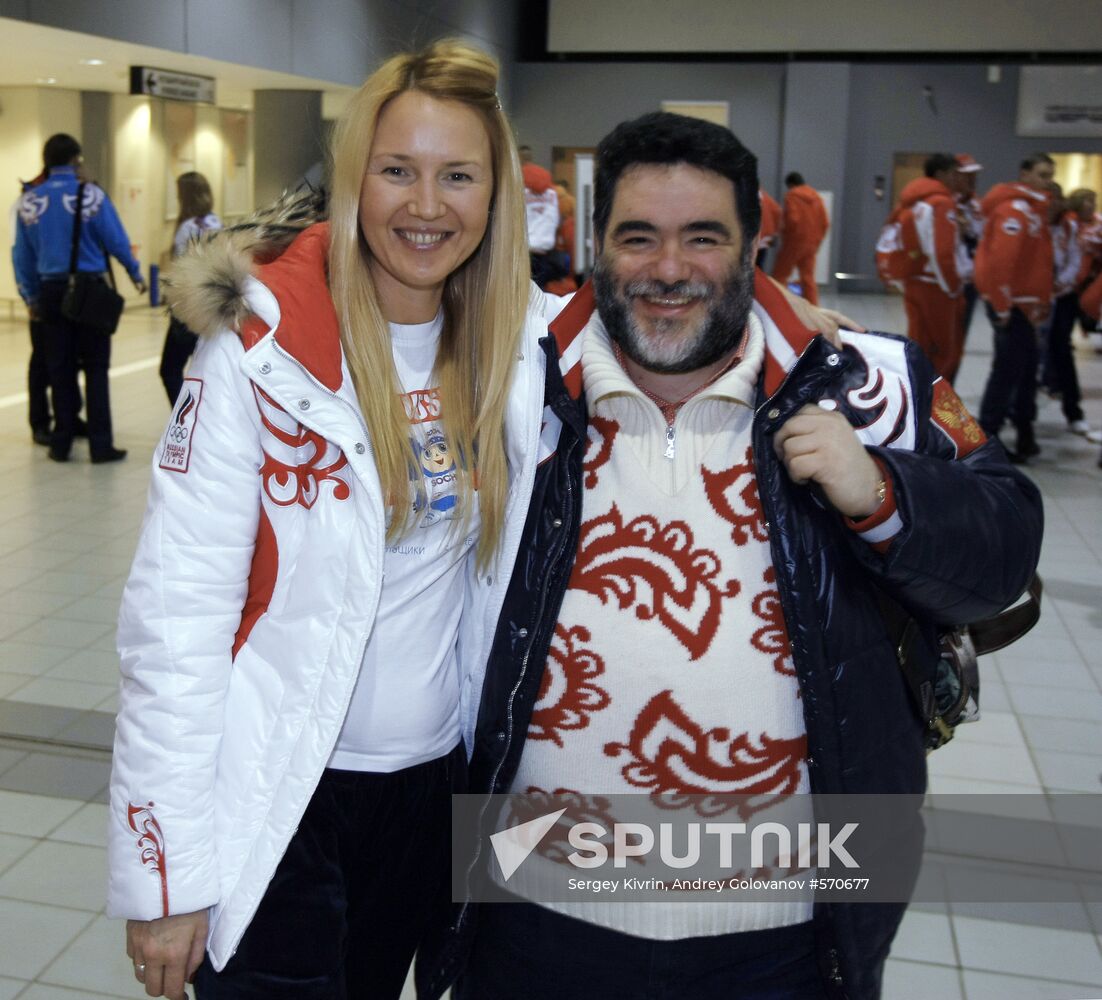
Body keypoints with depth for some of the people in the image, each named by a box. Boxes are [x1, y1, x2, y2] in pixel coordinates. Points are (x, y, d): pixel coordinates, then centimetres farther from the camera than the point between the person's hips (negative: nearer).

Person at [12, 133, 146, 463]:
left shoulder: (29, 201, 1)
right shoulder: (91, 195, -9)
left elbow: (23, 255, 6)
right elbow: (116, 241, -6)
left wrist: (31, 296, 17)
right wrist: (136, 274, 11)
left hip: (53, 291, 3)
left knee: (60, 368, 10)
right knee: (95, 368, 2)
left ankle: (61, 444, 14)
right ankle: (100, 444, 1)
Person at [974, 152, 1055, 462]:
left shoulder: (1034, 210, 17)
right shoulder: (1014, 209, -15)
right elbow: (1001, 259, -23)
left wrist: (1044, 301, 17)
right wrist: (1002, 307, -23)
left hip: (1025, 303, 10)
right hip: (1011, 304, -10)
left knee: (1025, 367, 15)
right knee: (1008, 370, -9)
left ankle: (1024, 435, 24)